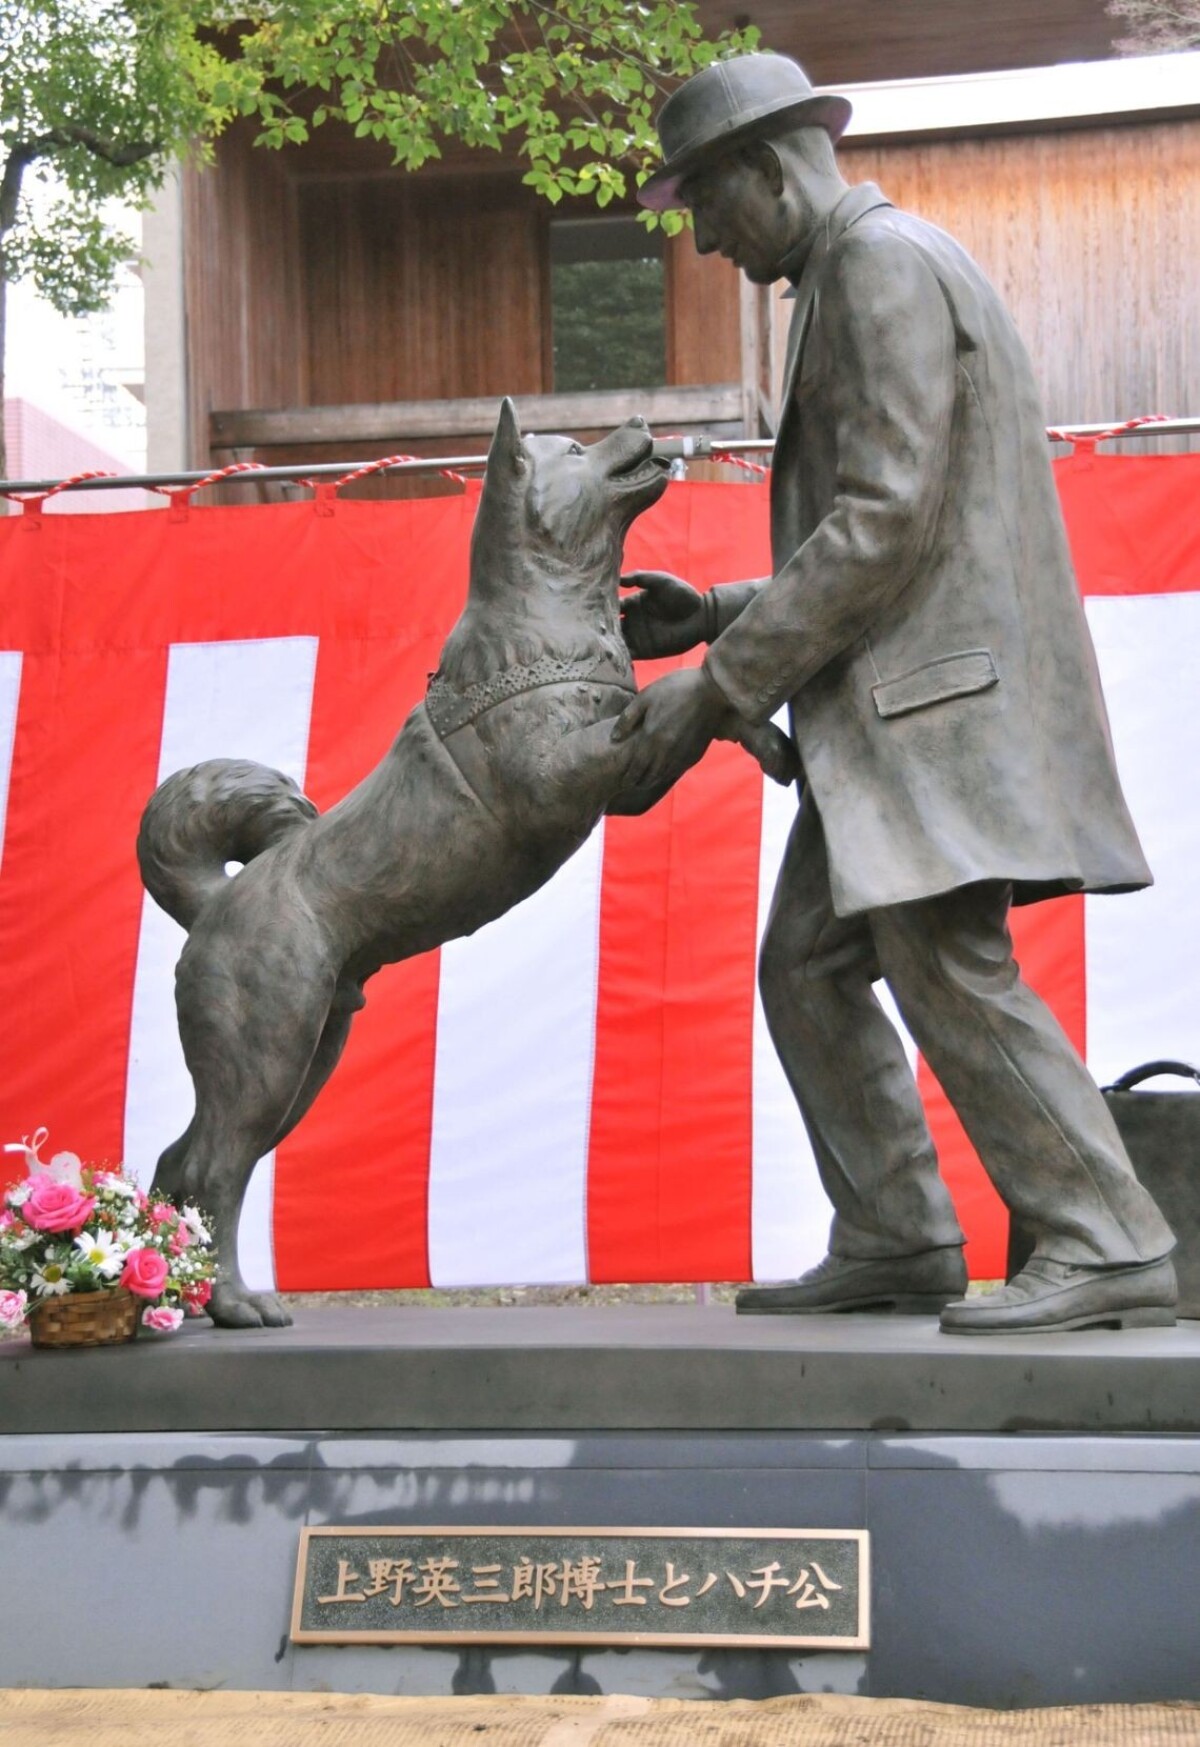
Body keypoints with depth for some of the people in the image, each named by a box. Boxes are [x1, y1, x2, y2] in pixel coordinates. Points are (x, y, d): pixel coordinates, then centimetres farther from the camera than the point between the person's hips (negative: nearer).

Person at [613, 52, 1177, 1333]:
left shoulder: (885, 266, -9)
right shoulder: (851, 282, 23)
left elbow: (883, 523, -19)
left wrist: (720, 688, -17)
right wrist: (719, 617, 15)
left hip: (941, 689, -11)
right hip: (897, 701, 11)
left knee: (949, 968, -16)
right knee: (809, 967, 9)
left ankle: (1108, 1250, -12)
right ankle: (894, 1243, 13)